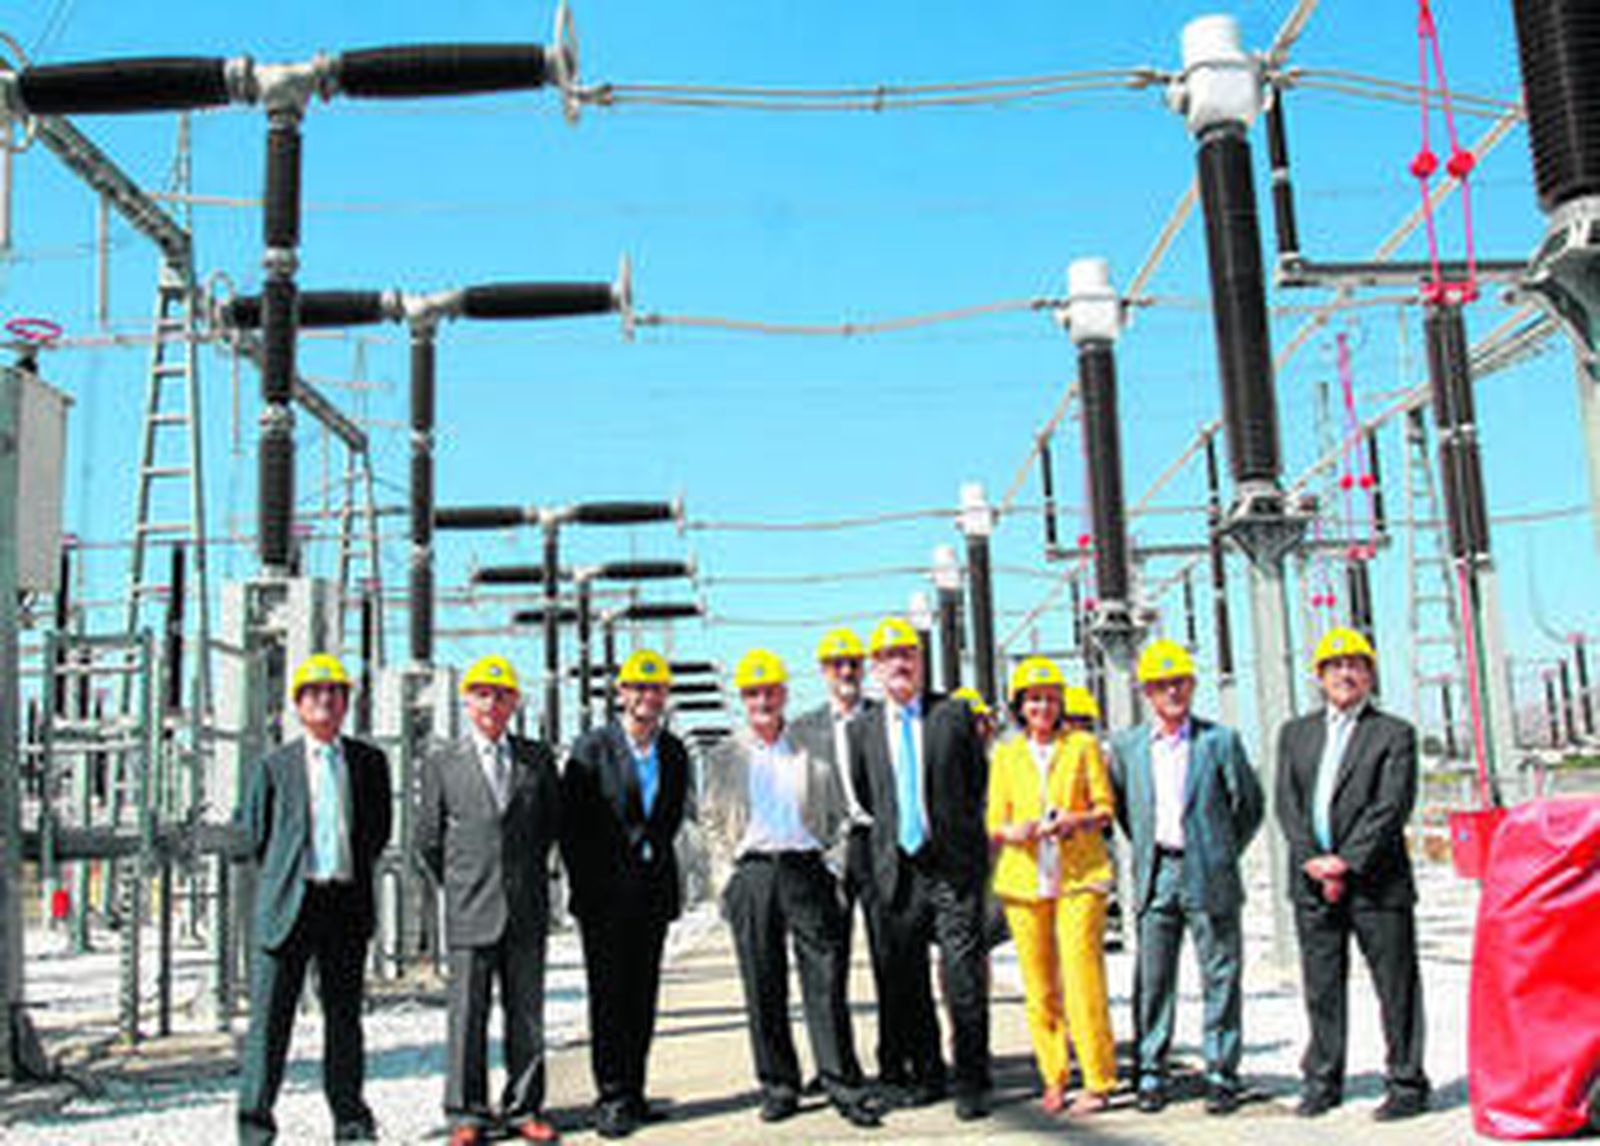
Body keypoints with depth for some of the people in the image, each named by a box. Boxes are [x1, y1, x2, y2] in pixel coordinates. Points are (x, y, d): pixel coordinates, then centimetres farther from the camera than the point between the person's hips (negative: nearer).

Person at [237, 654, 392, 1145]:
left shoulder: (369, 762, 10)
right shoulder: (274, 766, 4)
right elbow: (255, 833, 8)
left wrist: (354, 871, 9)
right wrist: (285, 878, 7)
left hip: (347, 902, 2)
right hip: (289, 902, -2)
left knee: (344, 1012, 9)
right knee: (271, 1012, -2)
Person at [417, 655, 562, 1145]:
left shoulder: (538, 759, 7)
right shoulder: (442, 764, 3)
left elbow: (554, 821, 17)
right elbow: (428, 839, 9)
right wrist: (458, 887, 10)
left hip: (528, 908, 2)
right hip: (470, 911, -2)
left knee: (526, 1013, 7)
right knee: (467, 1015, 1)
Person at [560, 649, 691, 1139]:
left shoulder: (674, 753, 9)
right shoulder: (592, 747, -4)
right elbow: (569, 823, -5)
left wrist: (653, 851, 7)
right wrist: (585, 883, -6)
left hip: (654, 892, 4)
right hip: (605, 896, -4)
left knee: (643, 998, 8)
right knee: (609, 998, -2)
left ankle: (633, 1093, 16)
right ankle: (611, 1098, 5)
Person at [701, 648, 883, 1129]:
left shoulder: (810, 749, 10)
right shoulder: (726, 757, 12)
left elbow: (838, 813, 12)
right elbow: (712, 820, 14)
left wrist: (833, 859, 1)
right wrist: (727, 873, 4)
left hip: (806, 868, -1)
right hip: (751, 873, 1)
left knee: (825, 980, -5)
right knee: (763, 987, 2)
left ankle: (843, 1084, 0)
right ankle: (778, 1086, 11)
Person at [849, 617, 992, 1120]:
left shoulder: (955, 714, 3)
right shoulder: (863, 729, 9)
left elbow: (979, 781, 9)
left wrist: (958, 832, 8)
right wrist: (887, 837, 12)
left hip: (955, 866, -3)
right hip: (898, 870, 3)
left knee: (964, 974, -5)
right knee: (906, 979, 9)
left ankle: (971, 1083, 3)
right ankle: (925, 1074, 22)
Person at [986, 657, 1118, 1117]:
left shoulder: (1083, 745, 7)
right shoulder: (1005, 755, 13)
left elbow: (1105, 807, 8)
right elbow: (995, 821, 14)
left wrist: (1078, 821, -12)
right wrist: (1012, 832, -8)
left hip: (1080, 876, -2)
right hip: (1024, 880, 2)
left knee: (1082, 978, -8)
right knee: (1039, 985, 2)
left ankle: (1098, 1082, 1)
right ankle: (1053, 1079, 14)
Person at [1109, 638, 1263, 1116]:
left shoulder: (1220, 740, -1)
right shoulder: (1127, 745, 7)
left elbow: (1250, 804, 5)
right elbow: (1120, 805, 18)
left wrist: (1225, 855, 5)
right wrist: (1143, 853, 12)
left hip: (1209, 877, -2)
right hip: (1154, 877, 2)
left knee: (1221, 977, 3)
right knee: (1152, 979, 4)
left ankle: (1222, 1075, 12)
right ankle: (1151, 1073, 12)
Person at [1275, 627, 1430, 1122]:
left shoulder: (1395, 733, 3)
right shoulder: (1296, 733, 15)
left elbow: (1392, 807, -7)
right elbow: (1287, 803, 6)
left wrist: (1348, 861, -14)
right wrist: (1313, 859, -8)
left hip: (1377, 881, -3)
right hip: (1312, 882, 4)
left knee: (1396, 985, 2)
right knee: (1321, 988, 9)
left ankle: (1407, 1084, 11)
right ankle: (1323, 1081, 18)